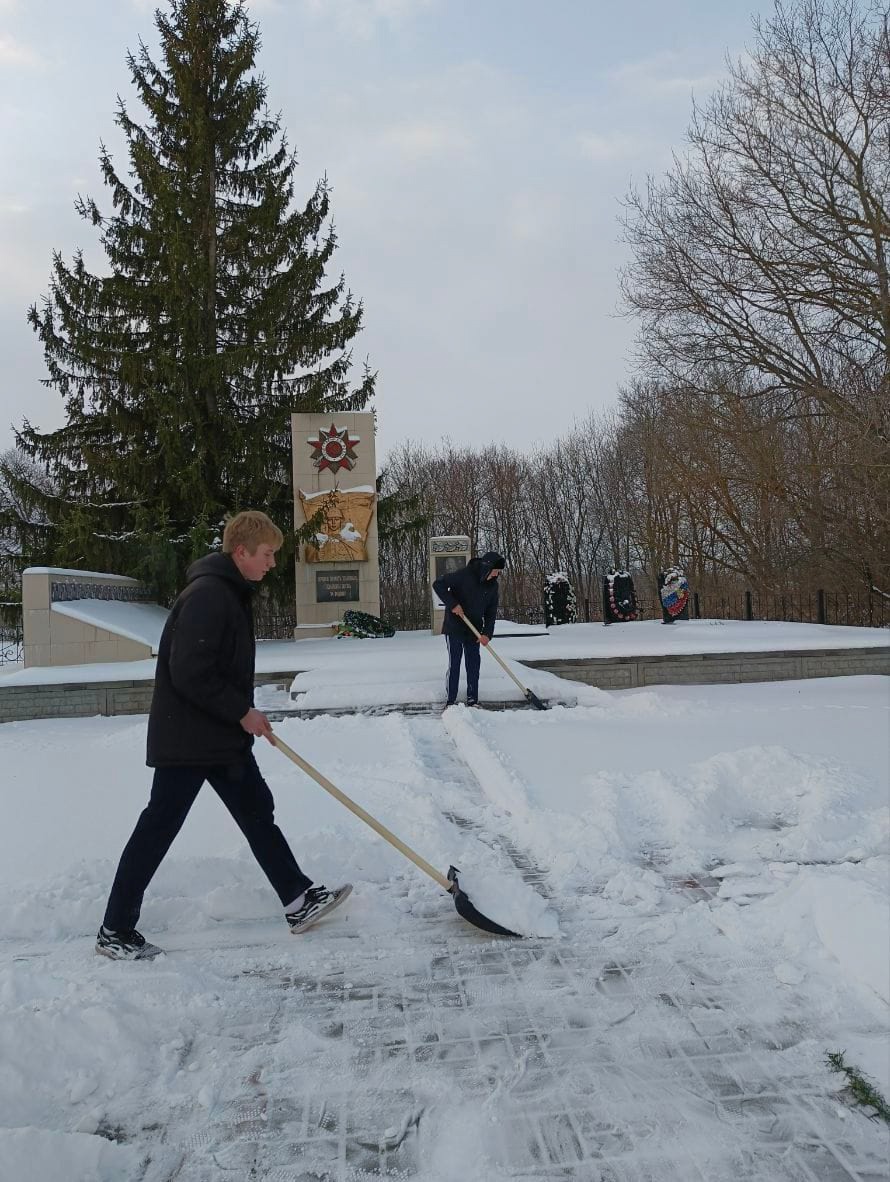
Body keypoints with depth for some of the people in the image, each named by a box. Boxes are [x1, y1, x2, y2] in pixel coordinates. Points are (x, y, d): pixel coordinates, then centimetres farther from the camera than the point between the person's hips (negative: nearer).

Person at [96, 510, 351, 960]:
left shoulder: (233, 593, 11)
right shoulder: (207, 594, -22)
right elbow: (189, 674, -27)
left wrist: (244, 715, 12)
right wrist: (242, 713, -18)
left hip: (223, 735, 10)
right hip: (186, 739, -10)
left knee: (258, 813, 12)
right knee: (158, 828, 1)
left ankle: (299, 901, 21)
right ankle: (115, 930, 16)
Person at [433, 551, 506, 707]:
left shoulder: (492, 585, -1)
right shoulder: (463, 574, -19)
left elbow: (491, 611, 2)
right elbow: (438, 584, -18)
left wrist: (487, 633, -10)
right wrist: (453, 604, -24)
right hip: (454, 628, -5)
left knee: (473, 664, 5)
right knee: (454, 664, -4)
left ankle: (472, 700, 13)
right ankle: (450, 702, 3)